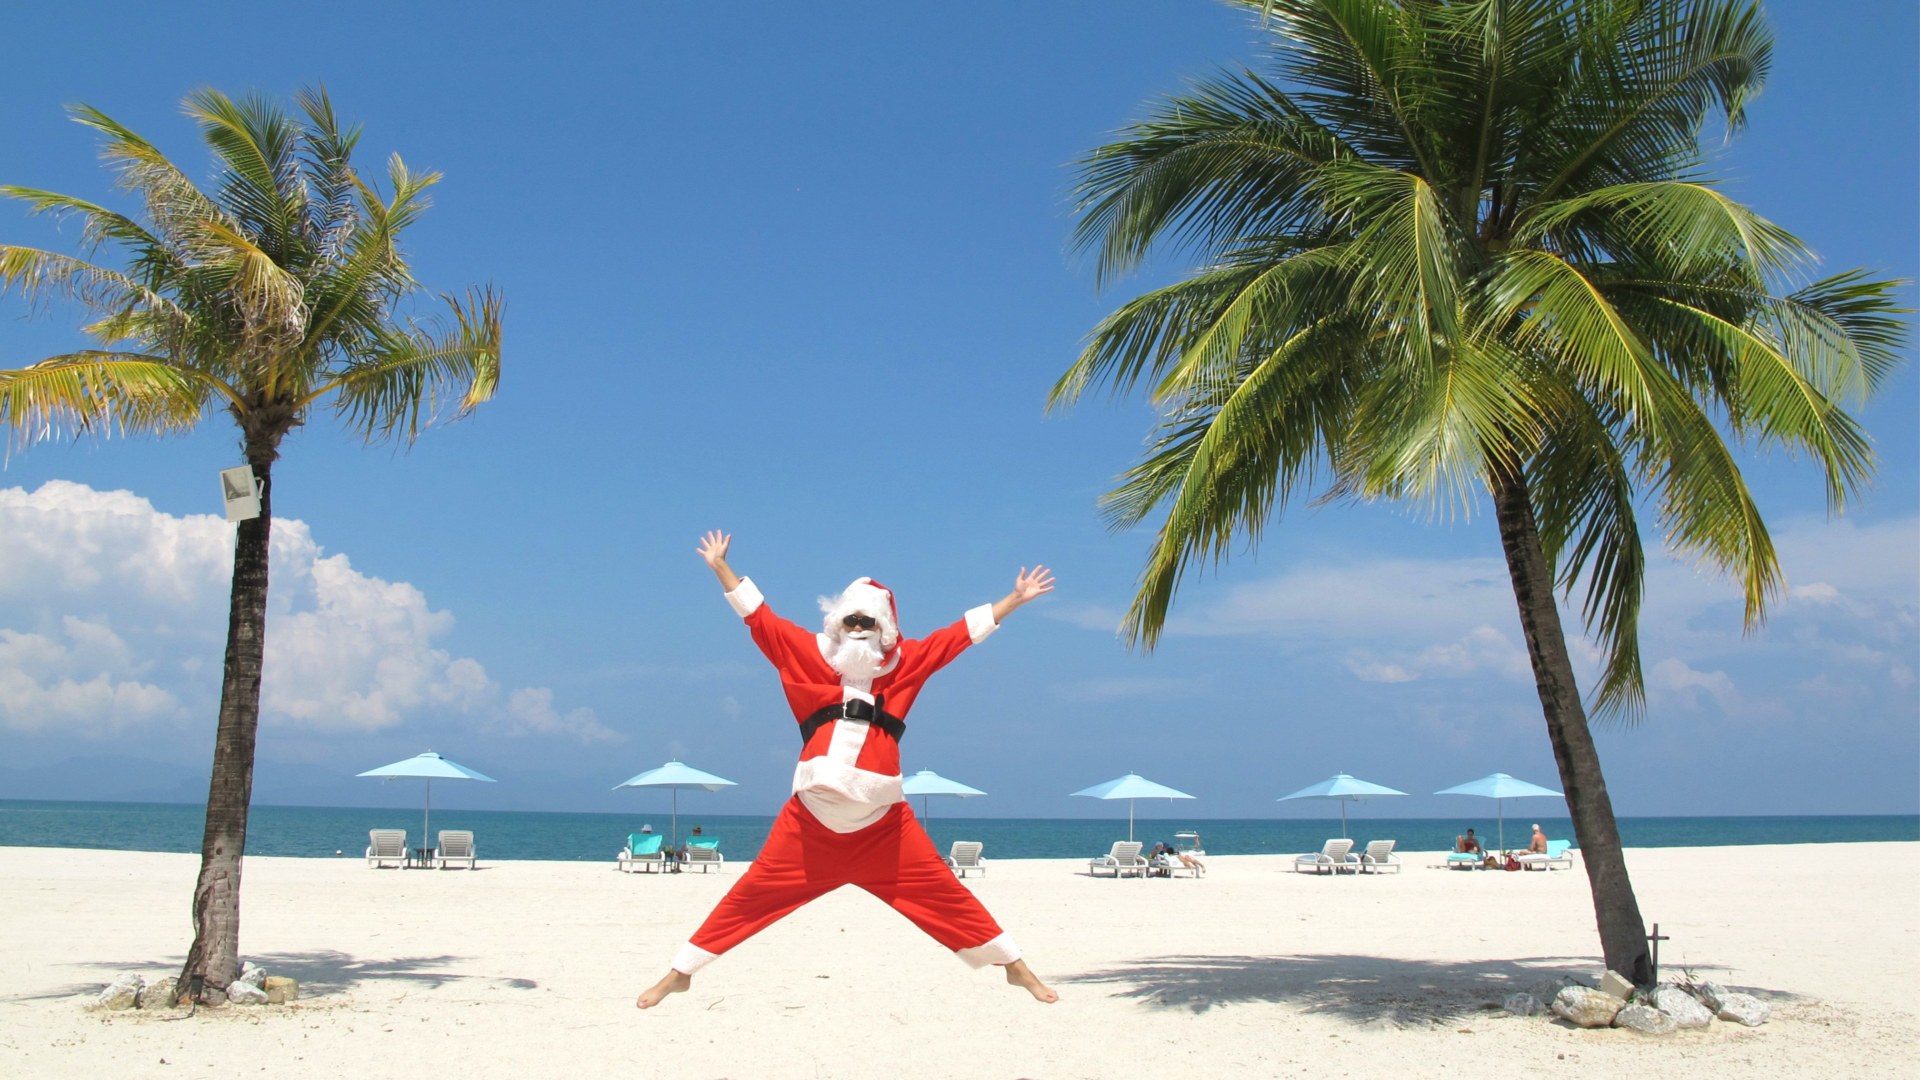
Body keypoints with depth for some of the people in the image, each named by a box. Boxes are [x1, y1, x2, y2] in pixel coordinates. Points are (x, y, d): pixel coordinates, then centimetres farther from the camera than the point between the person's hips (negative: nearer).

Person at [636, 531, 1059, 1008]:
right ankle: (681, 972, 16)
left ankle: (1015, 966, 18)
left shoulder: (904, 664, 6)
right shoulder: (813, 657, 5)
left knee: (944, 895, 4)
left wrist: (1014, 599, 13)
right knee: (751, 895, 2)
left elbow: (961, 634, 11)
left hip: (882, 821, 1)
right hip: (811, 817, 0)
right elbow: (759, 618, 10)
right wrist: (720, 568, 12)